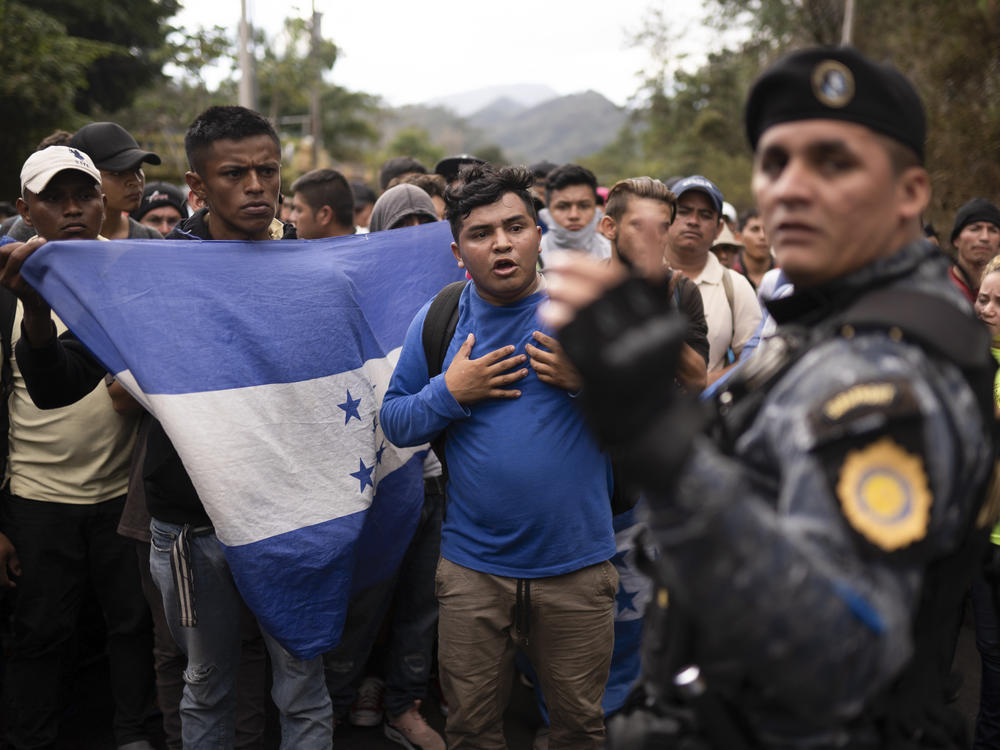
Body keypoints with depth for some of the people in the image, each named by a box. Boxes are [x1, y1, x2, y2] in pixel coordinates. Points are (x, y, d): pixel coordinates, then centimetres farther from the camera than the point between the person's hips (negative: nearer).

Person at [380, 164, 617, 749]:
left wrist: (590, 381, -20)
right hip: (473, 564, 1)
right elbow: (394, 422, 4)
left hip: (578, 564, -1)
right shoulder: (438, 321, 1)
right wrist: (450, 392, -13)